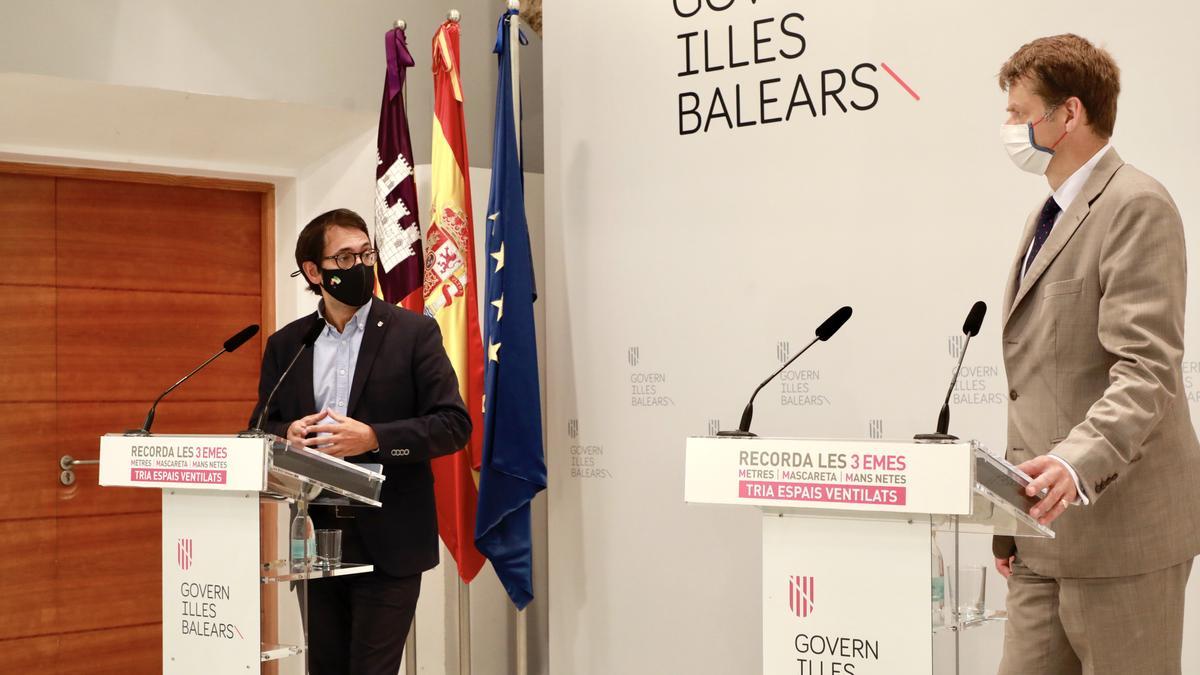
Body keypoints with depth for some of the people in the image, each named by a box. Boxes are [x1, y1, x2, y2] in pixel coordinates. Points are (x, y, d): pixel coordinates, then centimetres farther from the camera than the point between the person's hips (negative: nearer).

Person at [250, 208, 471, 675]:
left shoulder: (414, 332, -2)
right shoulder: (285, 344, 9)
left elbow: (454, 424, -7)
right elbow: (262, 429, 14)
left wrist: (372, 438, -20)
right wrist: (289, 434, -10)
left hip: (389, 543, -4)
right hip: (316, 540, 4)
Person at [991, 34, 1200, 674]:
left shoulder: (1136, 205, -9)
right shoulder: (1048, 217, 20)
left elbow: (1147, 369, -20)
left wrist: (1079, 462, -34)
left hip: (1119, 523, -8)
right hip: (1049, 529, 9)